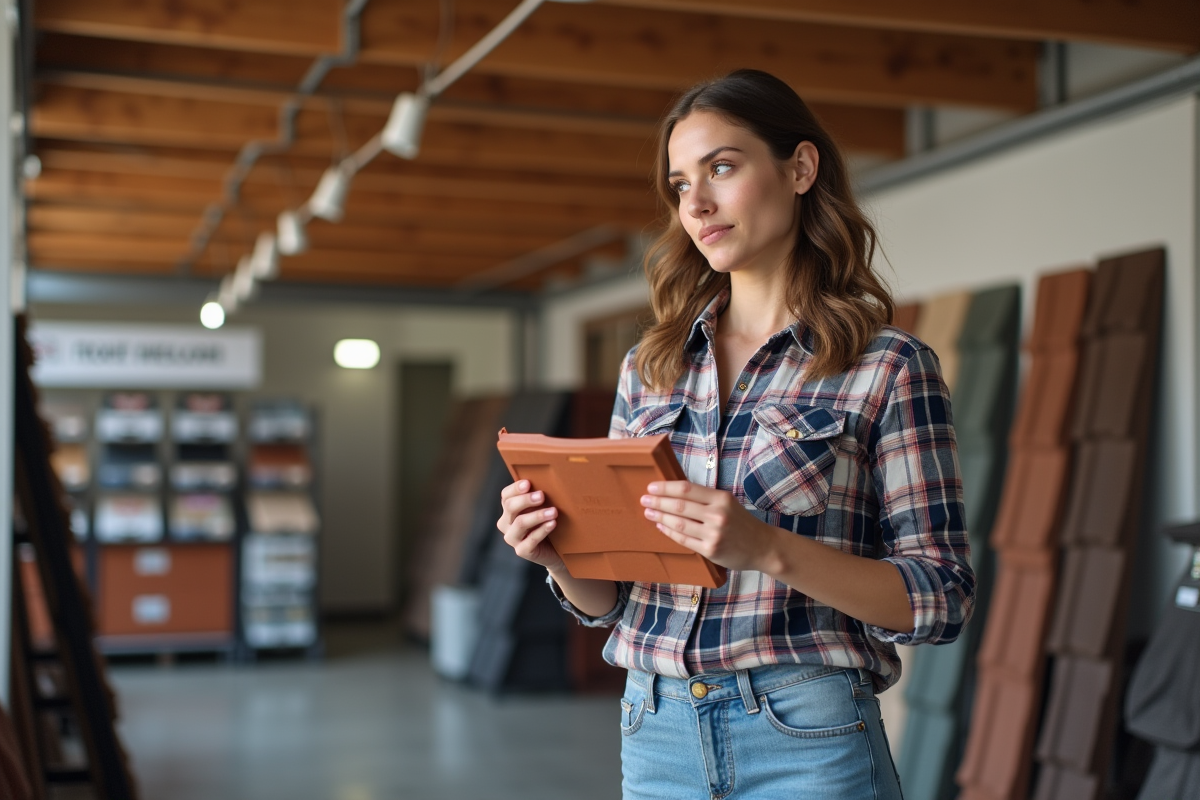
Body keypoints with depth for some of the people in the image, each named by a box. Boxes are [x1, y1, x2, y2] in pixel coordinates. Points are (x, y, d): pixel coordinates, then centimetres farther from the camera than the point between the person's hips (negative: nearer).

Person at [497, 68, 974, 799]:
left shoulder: (889, 368, -6)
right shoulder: (651, 368, 7)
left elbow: (942, 600, -10)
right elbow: (606, 598, 11)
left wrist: (768, 549, -23)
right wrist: (559, 553, -11)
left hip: (807, 740, -4)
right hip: (655, 732, 4)